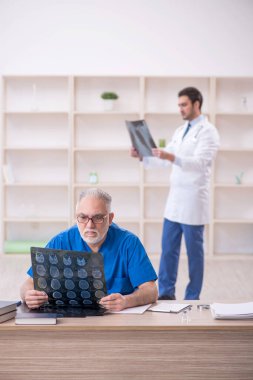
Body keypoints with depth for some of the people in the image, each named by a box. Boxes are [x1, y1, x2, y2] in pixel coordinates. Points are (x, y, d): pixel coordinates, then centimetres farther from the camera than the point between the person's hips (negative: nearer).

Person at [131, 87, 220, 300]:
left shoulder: (208, 131, -10)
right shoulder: (180, 131, 15)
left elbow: (199, 162, -23)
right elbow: (163, 158, 17)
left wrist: (171, 157, -36)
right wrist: (143, 155, 1)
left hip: (193, 200, -7)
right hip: (174, 199, 7)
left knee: (194, 251, 2)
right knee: (168, 249, 8)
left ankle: (192, 299, 11)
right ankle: (166, 293, 16)